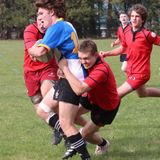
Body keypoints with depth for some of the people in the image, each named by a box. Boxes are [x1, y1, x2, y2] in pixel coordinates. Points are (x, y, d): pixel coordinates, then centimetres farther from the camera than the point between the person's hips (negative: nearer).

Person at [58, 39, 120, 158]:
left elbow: (79, 90, -50)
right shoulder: (90, 62, -17)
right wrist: (63, 71, -21)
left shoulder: (101, 70, -42)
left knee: (85, 134, 3)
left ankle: (103, 144, 35)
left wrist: (65, 68, -45)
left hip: (107, 107, -7)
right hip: (93, 98, 7)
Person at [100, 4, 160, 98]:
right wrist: (106, 53, 5)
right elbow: (121, 49, 16)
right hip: (131, 72, 8)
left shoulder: (147, 34, -19)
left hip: (140, 73, -8)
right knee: (142, 93, 29)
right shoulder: (127, 34, 0)